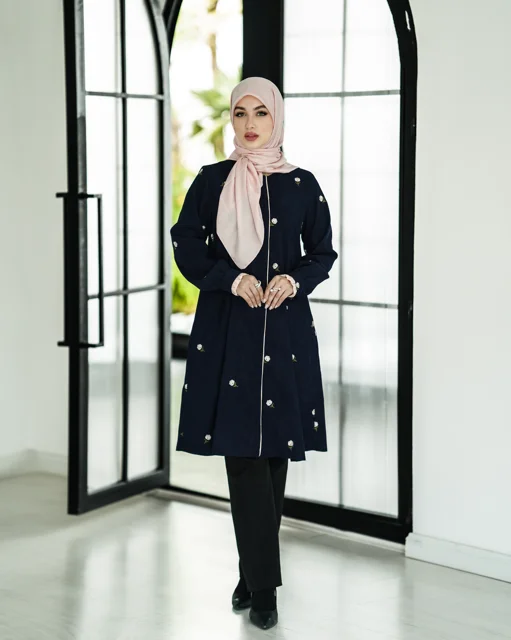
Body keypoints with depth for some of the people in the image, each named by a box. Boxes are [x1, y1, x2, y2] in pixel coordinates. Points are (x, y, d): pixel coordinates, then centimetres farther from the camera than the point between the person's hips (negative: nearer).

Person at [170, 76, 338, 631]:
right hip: (228, 328, -1)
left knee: (274, 448, 4)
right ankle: (262, 584, -2)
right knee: (242, 449, -7)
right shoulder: (211, 181, 5)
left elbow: (323, 253, 10)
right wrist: (232, 278, -12)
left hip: (285, 328, 1)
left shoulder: (302, 185, 6)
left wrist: (295, 279, -10)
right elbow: (186, 246, 3)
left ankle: (253, 573, 17)